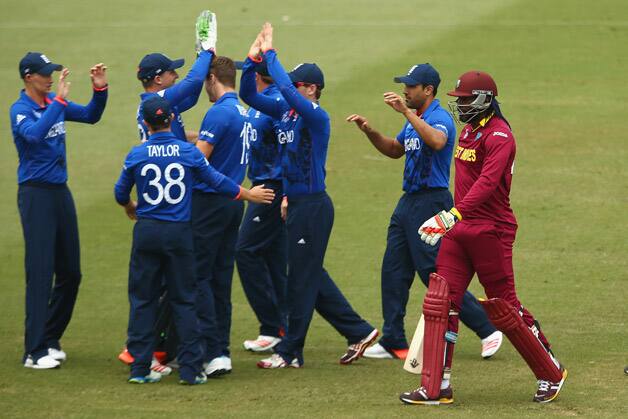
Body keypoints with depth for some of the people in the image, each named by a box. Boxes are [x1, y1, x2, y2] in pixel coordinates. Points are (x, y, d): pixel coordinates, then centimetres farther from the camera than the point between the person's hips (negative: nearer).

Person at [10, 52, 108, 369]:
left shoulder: (54, 102, 9)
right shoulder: (20, 110, -12)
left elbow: (91, 116, 14)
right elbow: (35, 134, -32)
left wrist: (100, 89, -3)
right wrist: (60, 99, -33)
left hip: (61, 192, 8)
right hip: (36, 195, -8)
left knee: (70, 272, 11)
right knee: (40, 273, -10)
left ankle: (49, 340, 22)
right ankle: (34, 352, -9)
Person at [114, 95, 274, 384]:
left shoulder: (137, 155, -3)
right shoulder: (189, 152, -5)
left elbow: (121, 193, 9)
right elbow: (217, 181, 4)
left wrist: (130, 208, 32)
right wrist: (249, 195, 21)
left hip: (146, 232, 0)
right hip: (179, 232, 0)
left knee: (142, 299, 7)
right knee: (184, 301, 5)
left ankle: (140, 368, 5)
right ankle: (190, 369, 4)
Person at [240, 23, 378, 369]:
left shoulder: (317, 117, -16)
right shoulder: (285, 111, 8)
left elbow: (286, 89, -32)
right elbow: (249, 95, 8)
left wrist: (270, 54, -23)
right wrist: (253, 58, -5)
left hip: (313, 206, -9)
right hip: (295, 204, 9)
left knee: (302, 277, -1)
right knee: (310, 276, 15)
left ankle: (290, 352, 6)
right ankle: (359, 332, 23)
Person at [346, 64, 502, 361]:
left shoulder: (439, 118, -15)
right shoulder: (414, 120, 15)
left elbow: (437, 142, -38)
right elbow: (395, 150, 26)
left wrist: (407, 113, -39)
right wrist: (370, 131, 10)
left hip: (431, 201, -10)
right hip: (409, 201, 10)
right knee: (393, 272, 9)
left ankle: (487, 330, 0)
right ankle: (393, 342, 15)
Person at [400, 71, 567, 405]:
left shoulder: (499, 136, -16)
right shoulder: (468, 131, 14)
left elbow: (487, 182, -30)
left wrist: (454, 215, -41)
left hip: (491, 230, -9)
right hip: (460, 228, 9)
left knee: (504, 308, -1)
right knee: (440, 303, -1)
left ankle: (552, 375, 17)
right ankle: (436, 388, 0)